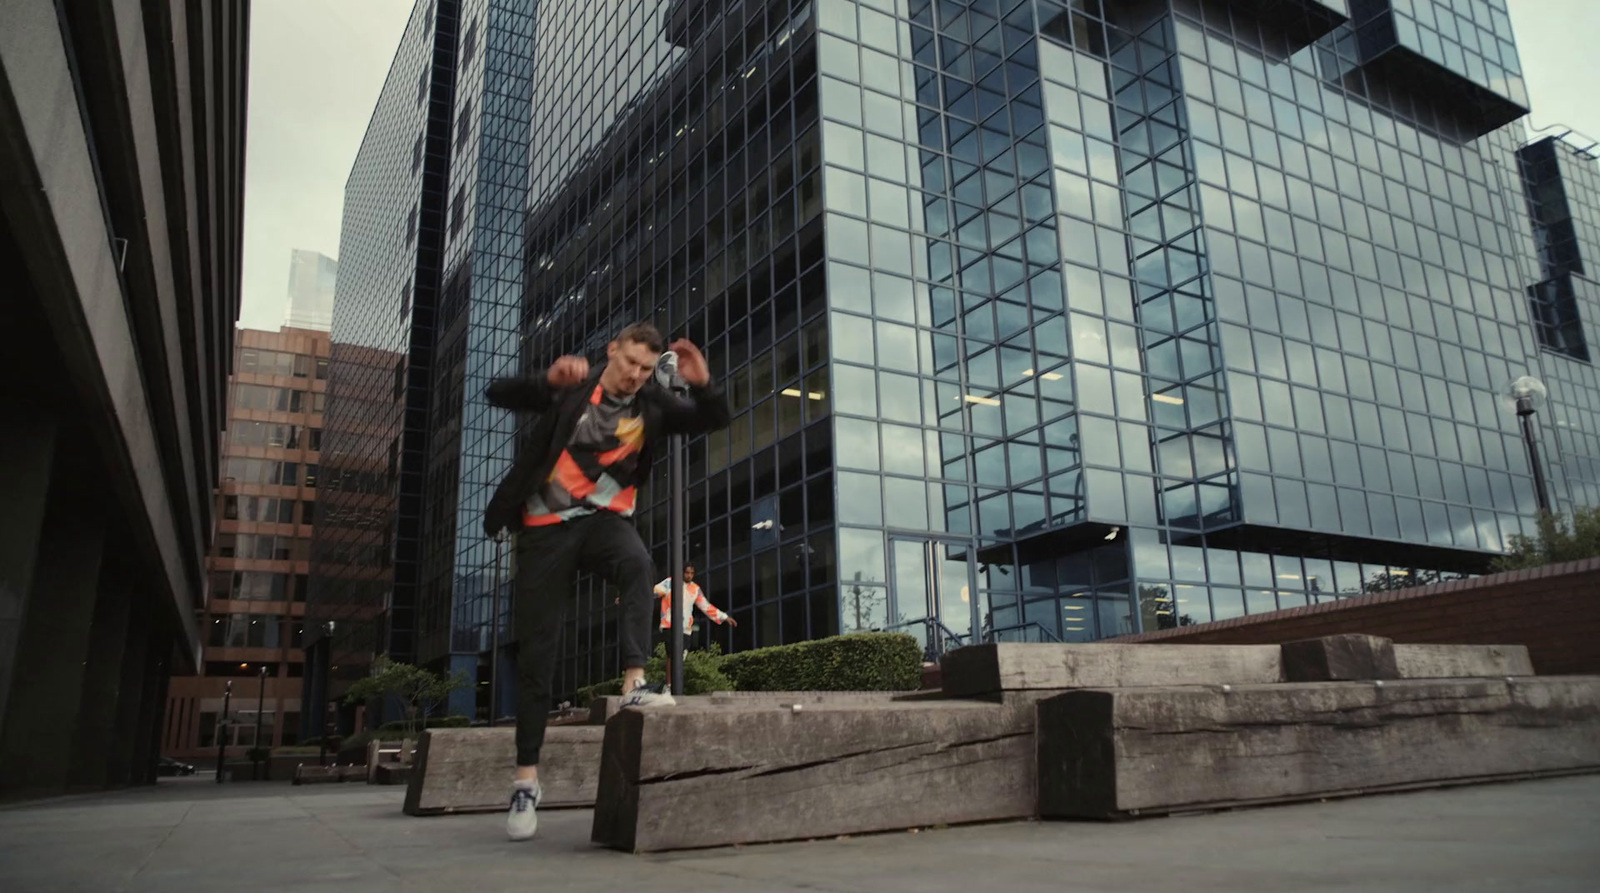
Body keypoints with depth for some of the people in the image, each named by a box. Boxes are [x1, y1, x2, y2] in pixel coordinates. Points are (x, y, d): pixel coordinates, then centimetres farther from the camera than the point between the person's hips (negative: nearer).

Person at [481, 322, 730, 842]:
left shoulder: (653, 404, 1)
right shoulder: (572, 388, -3)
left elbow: (714, 421, -4)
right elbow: (498, 394, -10)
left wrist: (703, 384, -24)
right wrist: (549, 380, -28)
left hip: (604, 519, 1)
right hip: (548, 526, -1)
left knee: (639, 563, -36)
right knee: (537, 650, -2)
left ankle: (635, 685, -36)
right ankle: (526, 778, 7)